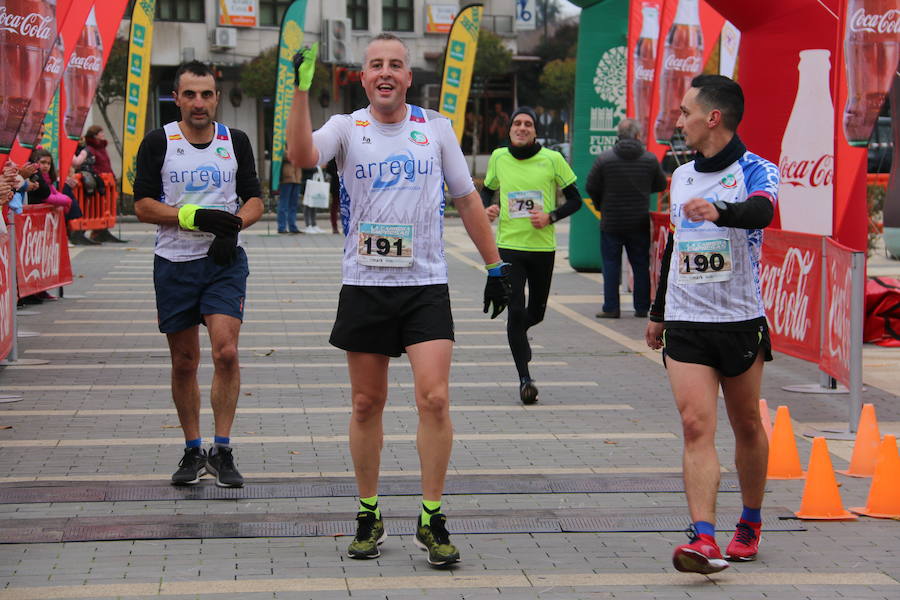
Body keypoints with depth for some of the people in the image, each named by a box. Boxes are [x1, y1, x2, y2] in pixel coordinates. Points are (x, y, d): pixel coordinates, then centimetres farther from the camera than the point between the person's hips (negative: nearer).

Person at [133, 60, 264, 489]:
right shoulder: (158, 143, 1)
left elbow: (254, 199, 13)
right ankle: (193, 451, 20)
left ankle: (222, 450, -6)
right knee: (184, 362, 6)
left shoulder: (235, 141, 8)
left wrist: (235, 222, -9)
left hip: (225, 261, 0)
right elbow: (143, 206, -3)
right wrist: (194, 217, -16)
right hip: (174, 263, 0)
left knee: (226, 351, -15)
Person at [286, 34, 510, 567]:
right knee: (367, 404, 6)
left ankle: (432, 519, -1)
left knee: (434, 398, -12)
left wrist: (495, 267, 12)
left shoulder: (436, 127, 6)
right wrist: (302, 90, -27)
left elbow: (468, 200, 13)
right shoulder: (347, 128, 3)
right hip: (364, 285, 0)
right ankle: (369, 516, 20)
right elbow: (302, 156, -18)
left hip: (426, 286, 0)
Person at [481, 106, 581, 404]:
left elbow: (575, 199, 3)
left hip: (542, 246, 0)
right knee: (516, 310, -11)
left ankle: (518, 333, 50)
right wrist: (487, 207, -4)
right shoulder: (498, 157, 2)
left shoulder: (552, 159, -4)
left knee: (536, 312, 13)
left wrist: (550, 217, -13)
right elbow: (487, 190, 19)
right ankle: (524, 379, -5)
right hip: (509, 246, 0)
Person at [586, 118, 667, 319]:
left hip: (611, 222, -1)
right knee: (641, 265, 10)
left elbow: (591, 187, -6)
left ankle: (611, 308, 3)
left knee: (611, 264, 5)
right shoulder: (650, 159, -4)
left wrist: (600, 205, 12)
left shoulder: (605, 158, -9)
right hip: (639, 223, 1)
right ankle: (642, 307, 12)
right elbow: (660, 185, 7)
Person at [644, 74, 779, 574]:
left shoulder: (756, 170, -5)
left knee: (747, 426, 10)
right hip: (685, 324, 3)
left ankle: (750, 525, 29)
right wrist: (658, 311, 28)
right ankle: (704, 540, -19)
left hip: (741, 321, -3)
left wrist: (719, 211, -49)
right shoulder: (680, 176, 13)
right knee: (696, 426, -11)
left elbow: (760, 212, -29)